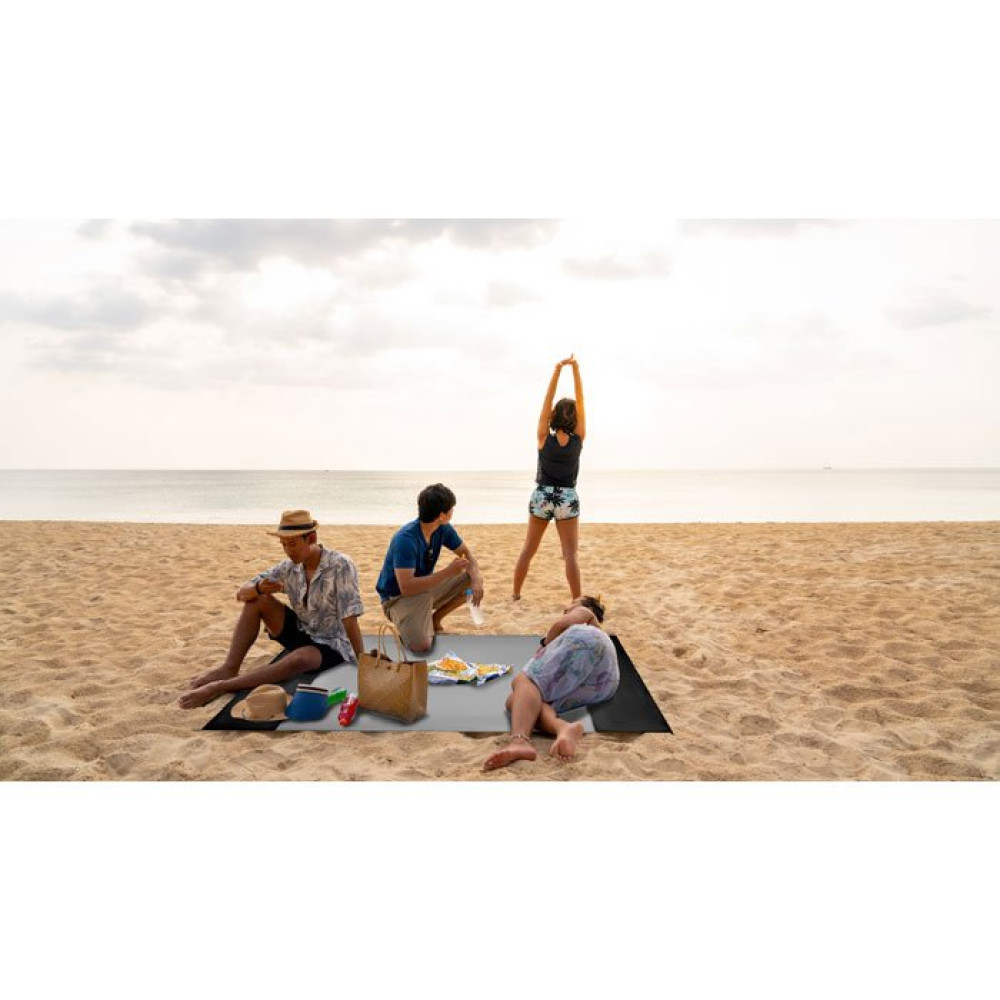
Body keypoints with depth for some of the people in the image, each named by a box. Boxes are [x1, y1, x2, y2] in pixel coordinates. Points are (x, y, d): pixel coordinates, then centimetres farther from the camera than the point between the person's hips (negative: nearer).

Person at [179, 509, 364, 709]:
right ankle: (229, 669, -12)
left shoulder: (340, 566, -22)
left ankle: (221, 687, -33)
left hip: (331, 645, -6)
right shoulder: (290, 567, -3)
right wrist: (259, 588, -26)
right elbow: (241, 593, -3)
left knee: (299, 659, -39)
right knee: (256, 599, -9)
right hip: (300, 632, 6)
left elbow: (350, 621, -25)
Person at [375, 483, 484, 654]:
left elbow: (466, 553, 2)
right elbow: (406, 587, -36)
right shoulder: (406, 540, -30)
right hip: (398, 597, -8)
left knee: (472, 581, -9)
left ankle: (435, 619, 8)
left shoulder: (443, 529, -8)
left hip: (425, 586, 8)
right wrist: (448, 572, -37)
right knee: (421, 645, -32)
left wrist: (476, 579, -20)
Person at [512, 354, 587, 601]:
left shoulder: (545, 438, -10)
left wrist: (558, 369, -16)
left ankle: (515, 595, 20)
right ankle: (576, 602, -3)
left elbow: (547, 401, -13)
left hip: (542, 496, 1)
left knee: (528, 550, 12)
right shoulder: (578, 440, -10)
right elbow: (580, 402, -9)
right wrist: (575, 368, -11)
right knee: (571, 554, -1)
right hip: (567, 499, -1)